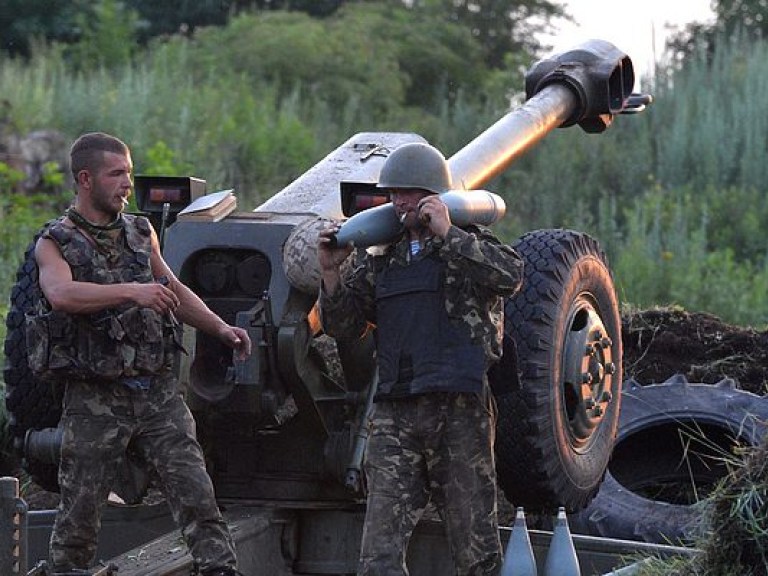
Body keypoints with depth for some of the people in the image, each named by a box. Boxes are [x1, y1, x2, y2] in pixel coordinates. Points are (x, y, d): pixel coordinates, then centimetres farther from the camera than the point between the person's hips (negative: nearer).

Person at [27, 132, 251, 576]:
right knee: (79, 513, 1)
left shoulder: (142, 233, 14)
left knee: (196, 494, -6)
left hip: (158, 391, 4)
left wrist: (220, 328, 15)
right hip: (95, 401, -4)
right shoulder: (55, 244, -2)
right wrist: (131, 291, -34)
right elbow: (62, 294, -24)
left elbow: (174, 289, 28)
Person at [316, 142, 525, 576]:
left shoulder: (471, 247, 3)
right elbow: (343, 325, 19)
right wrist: (331, 272, 3)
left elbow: (511, 276, -19)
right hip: (395, 415, 4)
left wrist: (448, 234, -18)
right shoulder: (383, 260, 19)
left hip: (459, 410, -4)